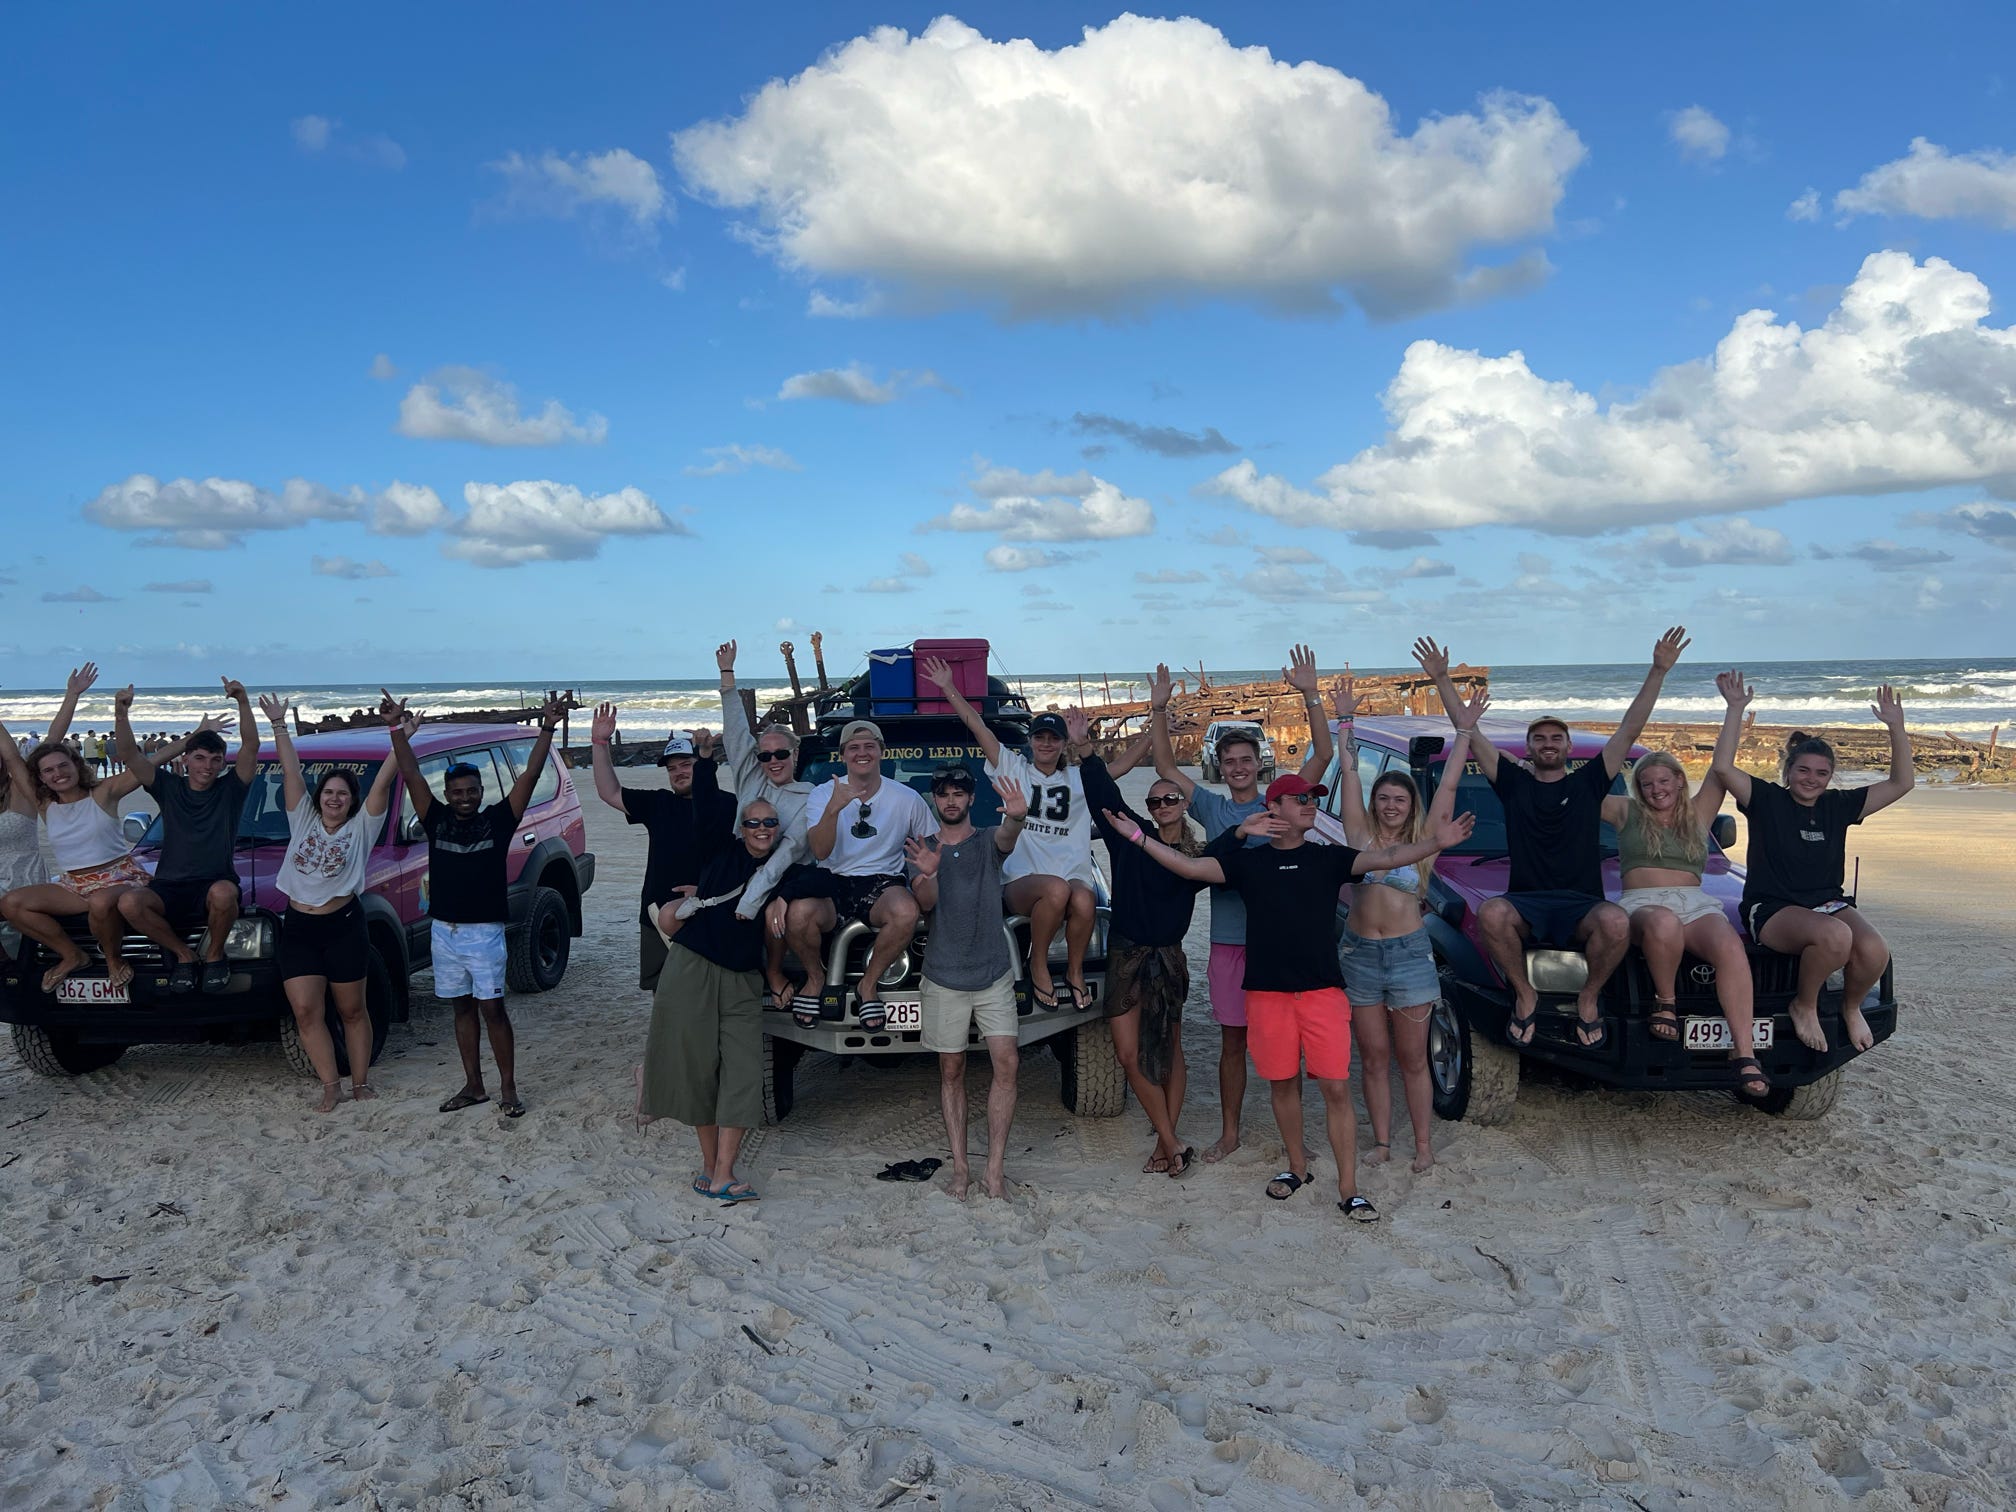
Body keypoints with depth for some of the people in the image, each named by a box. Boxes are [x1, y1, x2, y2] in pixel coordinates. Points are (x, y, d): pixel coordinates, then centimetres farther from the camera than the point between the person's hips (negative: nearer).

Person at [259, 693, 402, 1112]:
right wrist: (279, 726, 3)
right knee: (306, 1012, -3)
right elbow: (291, 771, 4)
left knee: (352, 1010, 8)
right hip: (298, 928, 3)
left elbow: (382, 783, -8)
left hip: (344, 926, -2)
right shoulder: (304, 821, 7)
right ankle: (330, 1085, 6)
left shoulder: (361, 827, 0)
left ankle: (361, 1082, 18)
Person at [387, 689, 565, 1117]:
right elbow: (411, 775, 0)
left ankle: (508, 1089, 5)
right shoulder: (437, 820, 5)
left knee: (492, 1008, -3)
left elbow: (529, 776, -9)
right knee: (462, 1008, 12)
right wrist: (396, 729, -7)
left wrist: (547, 730, -16)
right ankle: (473, 1086, 22)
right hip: (444, 931, 4)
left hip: (485, 932, -4)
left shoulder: (497, 820, -3)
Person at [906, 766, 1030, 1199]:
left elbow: (1008, 837, -22)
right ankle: (960, 1167, 12)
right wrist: (927, 874, -35)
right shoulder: (922, 849, 6)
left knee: (1006, 1064, -10)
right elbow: (925, 902, -11)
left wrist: (1018, 818, -47)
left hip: (994, 974, -1)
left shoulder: (989, 841, 4)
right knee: (951, 1071, 5)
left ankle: (994, 1168, -5)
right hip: (944, 978, 1)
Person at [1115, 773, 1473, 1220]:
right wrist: (1139, 837, -10)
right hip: (1267, 991, 1)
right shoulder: (1248, 861, 5)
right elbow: (1190, 866, -2)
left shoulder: (1328, 858, 5)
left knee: (1336, 1087, -4)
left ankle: (1348, 1190, 3)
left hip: (1323, 990, -1)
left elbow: (1386, 858, -6)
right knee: (1283, 1083, 12)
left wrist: (1436, 843, -22)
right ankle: (1298, 1167, 31)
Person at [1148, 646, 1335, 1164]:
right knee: (1232, 1040, 10)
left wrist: (1311, 695, -16)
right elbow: (1166, 768, 7)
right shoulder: (1212, 807, 8)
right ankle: (1229, 1132, 21)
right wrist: (1159, 711, -3)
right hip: (1228, 940, 2)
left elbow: (1323, 756, -7)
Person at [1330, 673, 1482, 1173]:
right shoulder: (1361, 835, 5)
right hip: (1359, 953, 1)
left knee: (1412, 1058, 6)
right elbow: (1349, 775, 4)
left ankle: (1424, 1143, 15)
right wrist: (1346, 721, 5)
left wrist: (1464, 731, -1)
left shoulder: (1424, 841, 3)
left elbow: (1448, 784, 0)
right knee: (1373, 1057, 9)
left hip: (1409, 953, -1)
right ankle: (1382, 1141, 18)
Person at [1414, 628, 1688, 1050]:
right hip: (1525, 904, 0)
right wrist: (1442, 679, 4)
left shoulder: (1588, 782, 14)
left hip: (1581, 906, 0)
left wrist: (1658, 672, 2)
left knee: (1616, 921, -35)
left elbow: (1629, 730, 8)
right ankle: (1525, 996, -10)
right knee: (1490, 914, -35)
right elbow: (1470, 735, 10)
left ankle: (1588, 998, -6)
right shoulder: (1514, 783, 14)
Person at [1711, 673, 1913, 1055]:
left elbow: (1901, 783, 9)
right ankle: (1804, 1006, -9)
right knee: (1834, 936, -36)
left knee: (1874, 952, -28)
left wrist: (1896, 727, 0)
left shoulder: (1839, 806, 12)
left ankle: (1851, 1006, 6)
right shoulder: (1767, 800, 0)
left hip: (1830, 903, 5)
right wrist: (1735, 711, -18)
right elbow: (1723, 768, -16)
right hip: (1772, 908, -4)